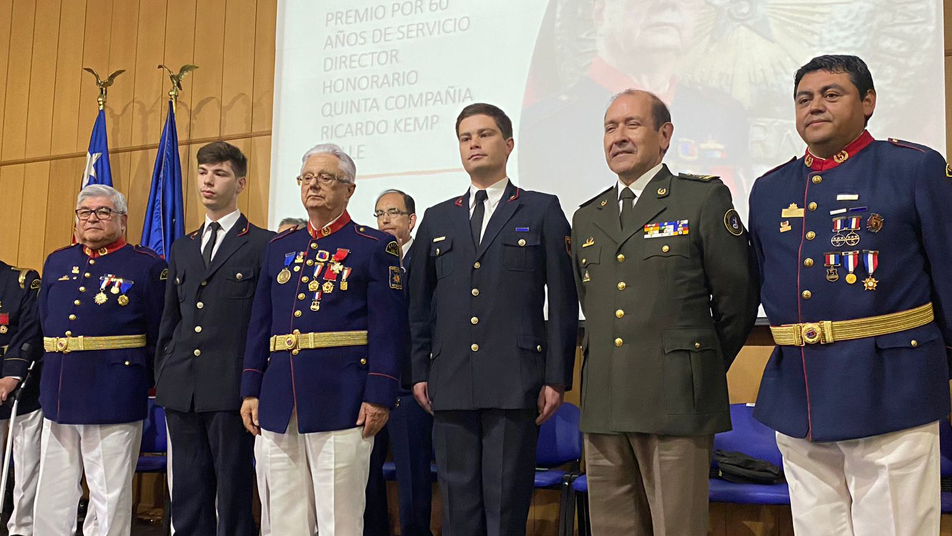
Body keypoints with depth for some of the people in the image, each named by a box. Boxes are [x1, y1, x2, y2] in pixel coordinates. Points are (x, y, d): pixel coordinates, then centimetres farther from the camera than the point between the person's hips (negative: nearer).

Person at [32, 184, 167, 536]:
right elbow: (44, 324, 17)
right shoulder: (57, 262, 14)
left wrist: (149, 383, -5)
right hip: (58, 398, 5)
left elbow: (160, 337, -3)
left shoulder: (147, 266, -1)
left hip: (115, 399, -5)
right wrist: (53, 375, 11)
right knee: (51, 500, 13)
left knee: (111, 499, 3)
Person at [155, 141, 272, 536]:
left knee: (234, 495, 0)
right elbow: (170, 321, 21)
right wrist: (162, 377, 14)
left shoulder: (262, 245, -1)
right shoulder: (182, 249, 18)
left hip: (230, 388, -6)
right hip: (181, 390, 6)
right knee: (187, 497, 10)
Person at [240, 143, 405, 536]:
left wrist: (379, 398, -13)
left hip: (340, 402, -5)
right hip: (280, 402, 5)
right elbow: (260, 324, 16)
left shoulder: (376, 247, 0)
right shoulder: (279, 247, 16)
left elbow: (388, 329, -7)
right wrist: (250, 390, 10)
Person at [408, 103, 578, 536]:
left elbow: (562, 301, 2)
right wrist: (419, 372, 9)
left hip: (515, 385, -3)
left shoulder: (542, 211, 7)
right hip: (450, 386, 3)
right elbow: (420, 303, 17)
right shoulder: (437, 220, 16)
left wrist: (556, 378, -4)